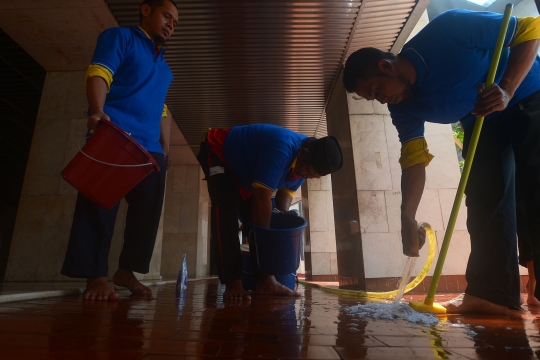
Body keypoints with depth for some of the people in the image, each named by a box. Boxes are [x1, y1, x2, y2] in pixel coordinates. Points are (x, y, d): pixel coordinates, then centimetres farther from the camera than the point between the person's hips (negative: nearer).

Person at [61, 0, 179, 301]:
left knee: (148, 209, 0)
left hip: (150, 146, 7)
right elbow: (98, 74, -7)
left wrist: (166, 147, 18)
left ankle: (127, 270, 11)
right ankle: (96, 276, -3)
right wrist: (98, 110, -25)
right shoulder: (120, 37, 10)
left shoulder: (164, 66, 29)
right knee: (100, 203, -9)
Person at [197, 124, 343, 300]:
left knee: (256, 216, -4)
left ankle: (265, 279, -6)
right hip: (217, 152, -8)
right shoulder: (281, 150, -40)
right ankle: (232, 283, -21)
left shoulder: (305, 161, -12)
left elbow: (287, 189, -1)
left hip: (244, 171, 8)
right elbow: (262, 198, -39)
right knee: (226, 214, -23)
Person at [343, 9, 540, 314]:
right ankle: (491, 293, -1)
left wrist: (507, 90, -31)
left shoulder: (450, 29, -27)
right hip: (481, 123, 4)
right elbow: (414, 162, -16)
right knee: (483, 201, -5)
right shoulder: (403, 107, -13)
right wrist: (408, 217, -26)